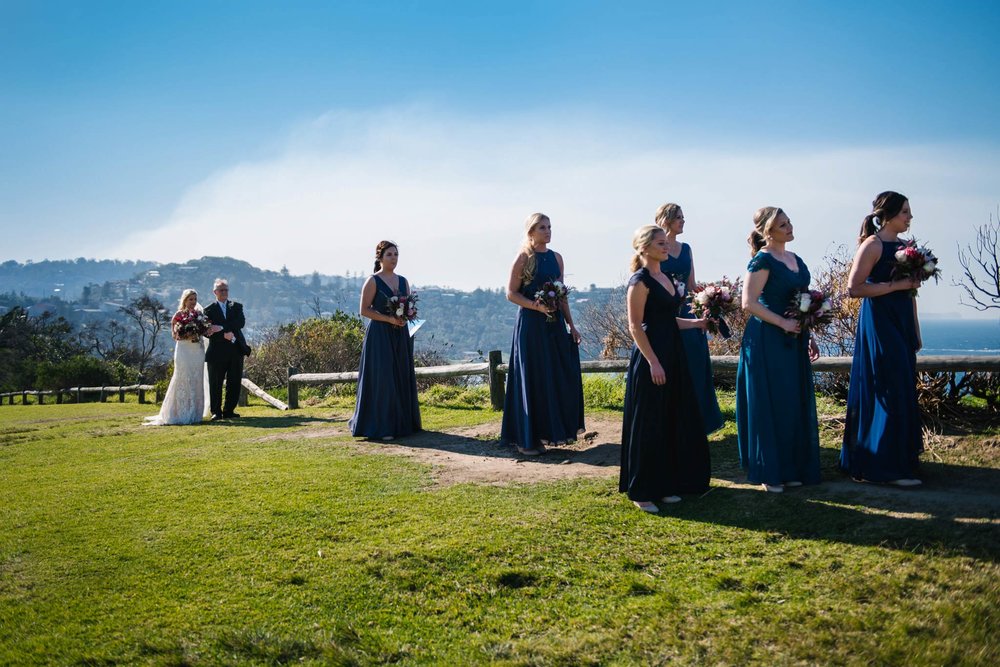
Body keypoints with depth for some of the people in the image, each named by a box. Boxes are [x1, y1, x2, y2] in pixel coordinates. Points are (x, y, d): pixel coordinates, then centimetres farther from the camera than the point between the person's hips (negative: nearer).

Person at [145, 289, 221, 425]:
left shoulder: (200, 313, 10)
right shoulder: (179, 315, -1)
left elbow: (205, 331, 12)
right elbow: (175, 335, -3)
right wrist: (188, 336, -19)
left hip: (198, 351, 4)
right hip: (184, 350, -4)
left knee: (197, 381, 6)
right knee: (184, 380, -5)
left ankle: (195, 413, 12)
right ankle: (182, 414, -1)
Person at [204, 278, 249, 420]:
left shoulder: (237, 307, 11)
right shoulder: (209, 310, 4)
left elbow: (241, 322, -7)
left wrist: (221, 328, -16)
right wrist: (226, 336, -18)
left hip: (236, 350, 3)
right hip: (217, 352, -2)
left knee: (235, 383, 5)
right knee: (215, 384, 1)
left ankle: (229, 411, 13)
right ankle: (216, 412, 9)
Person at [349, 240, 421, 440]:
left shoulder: (403, 281, 12)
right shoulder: (373, 281, -5)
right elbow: (364, 310, -9)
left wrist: (404, 318, -6)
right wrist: (389, 319, -18)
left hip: (400, 335, 6)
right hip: (380, 335, -6)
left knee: (402, 377, 7)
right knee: (381, 378, -8)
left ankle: (402, 422, 16)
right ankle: (380, 427, -4)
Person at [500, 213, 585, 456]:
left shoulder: (556, 257, 12)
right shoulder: (523, 258, -5)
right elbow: (511, 294, -8)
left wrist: (571, 325, 10)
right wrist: (537, 305, -21)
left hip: (555, 324, 6)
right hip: (531, 324, -6)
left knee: (561, 377, 5)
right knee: (532, 379, -2)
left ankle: (553, 430, 17)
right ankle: (526, 438, 7)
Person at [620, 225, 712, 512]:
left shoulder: (666, 277, 14)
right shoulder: (640, 281, -12)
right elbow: (636, 326, -16)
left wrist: (697, 323, 7)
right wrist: (653, 362, -20)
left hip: (673, 355, 9)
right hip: (651, 357, -9)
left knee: (674, 422, 12)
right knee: (648, 425, -2)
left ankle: (665, 485, 23)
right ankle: (642, 491, 9)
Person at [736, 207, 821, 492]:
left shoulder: (796, 259, 14)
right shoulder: (763, 260, -11)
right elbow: (749, 303, -18)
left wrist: (808, 337, 17)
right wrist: (783, 323, -19)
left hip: (793, 341, 8)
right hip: (768, 341, -8)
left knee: (795, 404, 10)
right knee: (770, 405, -1)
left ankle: (791, 469, 21)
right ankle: (768, 473, 8)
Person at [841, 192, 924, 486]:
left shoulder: (903, 246, 14)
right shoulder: (872, 245, -10)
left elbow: (909, 292, 19)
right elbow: (854, 288, -17)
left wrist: (916, 332, 17)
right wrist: (895, 285, -17)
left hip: (901, 321, 8)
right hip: (879, 322, -8)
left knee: (903, 390, 11)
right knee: (888, 392, -7)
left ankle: (901, 458, 21)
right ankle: (887, 466, 0)